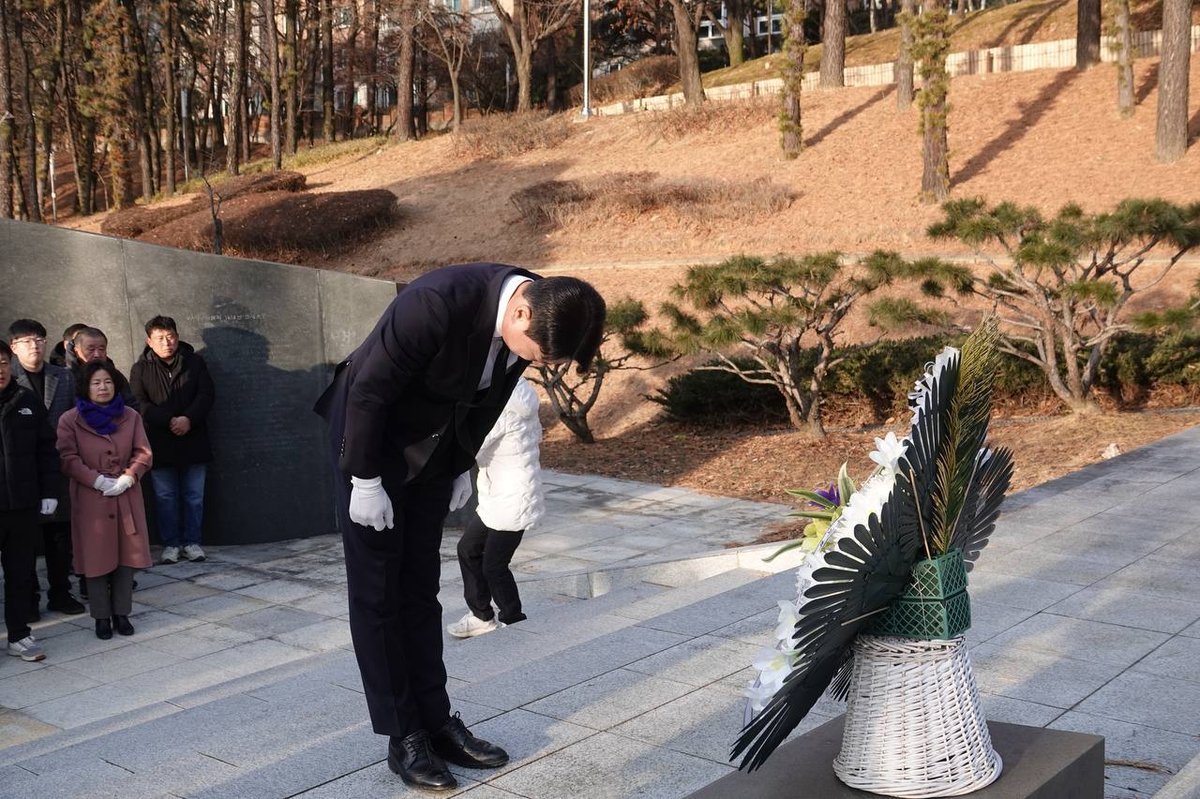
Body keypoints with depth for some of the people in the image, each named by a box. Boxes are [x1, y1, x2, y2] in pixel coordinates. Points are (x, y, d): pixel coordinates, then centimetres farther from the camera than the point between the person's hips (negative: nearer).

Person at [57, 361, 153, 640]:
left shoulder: (130, 416, 7)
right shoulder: (70, 420, -2)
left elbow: (143, 453, 3)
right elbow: (68, 459, -8)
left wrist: (128, 478, -13)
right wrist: (98, 481, -17)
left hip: (127, 498, 2)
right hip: (90, 500, -2)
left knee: (126, 556, 5)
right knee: (96, 558, 2)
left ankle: (121, 612, 18)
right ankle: (102, 616, 14)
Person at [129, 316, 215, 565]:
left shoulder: (195, 362, 5)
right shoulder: (141, 369, 3)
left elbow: (206, 395, -1)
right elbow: (140, 404, -6)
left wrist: (188, 419, -17)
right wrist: (169, 421, -18)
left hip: (193, 440, 1)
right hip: (160, 444, -1)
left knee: (194, 496, 5)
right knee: (165, 497, 4)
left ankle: (192, 542, 16)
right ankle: (170, 544, 14)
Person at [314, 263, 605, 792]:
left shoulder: (529, 321, -13)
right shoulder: (439, 302, -35)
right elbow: (368, 389, -25)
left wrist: (463, 466, 7)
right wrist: (364, 480, -18)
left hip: (433, 451, 6)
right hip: (372, 438, -6)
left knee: (420, 589, 10)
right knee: (377, 592, 0)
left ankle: (436, 722, 17)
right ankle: (403, 738, 7)